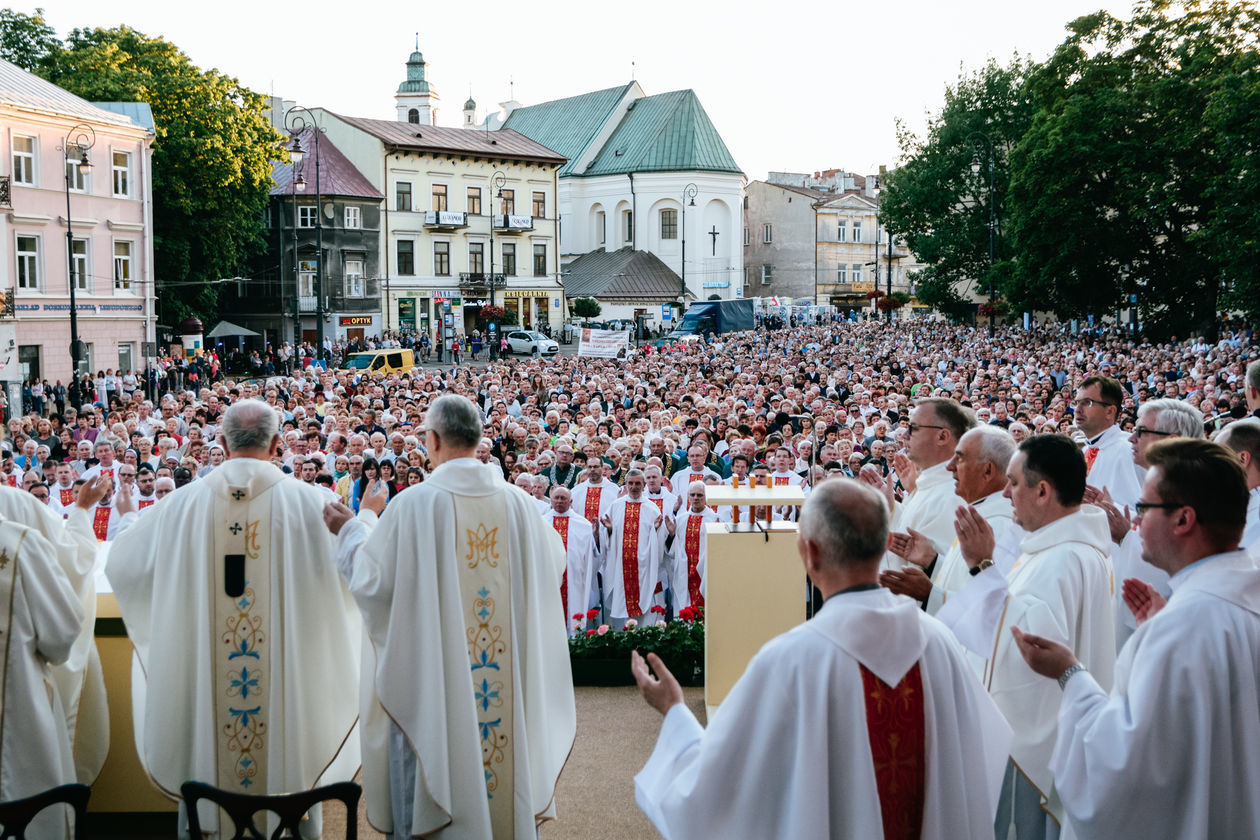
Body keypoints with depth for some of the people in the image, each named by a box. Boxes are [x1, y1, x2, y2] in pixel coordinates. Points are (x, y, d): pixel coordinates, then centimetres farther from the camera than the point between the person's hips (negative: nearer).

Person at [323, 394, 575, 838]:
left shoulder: (414, 505, -16)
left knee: (439, 759, 10)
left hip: (433, 676, -4)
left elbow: (373, 579, -9)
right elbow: (551, 564, 10)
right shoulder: (517, 501, -4)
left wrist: (350, 530, 9)